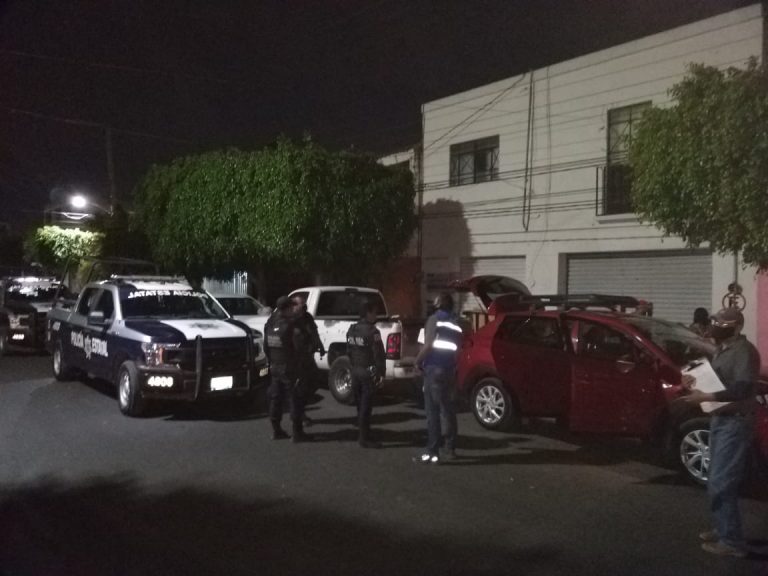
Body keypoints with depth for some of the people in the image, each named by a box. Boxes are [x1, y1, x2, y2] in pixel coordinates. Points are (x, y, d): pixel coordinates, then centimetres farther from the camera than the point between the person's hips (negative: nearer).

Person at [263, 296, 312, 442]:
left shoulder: (270, 324, 4)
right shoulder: (291, 327, -18)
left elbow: (266, 347, 11)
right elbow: (300, 347, -16)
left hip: (275, 368, 7)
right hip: (289, 368, -7)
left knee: (276, 399, 14)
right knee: (295, 400, 0)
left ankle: (276, 430, 19)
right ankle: (297, 433, 2)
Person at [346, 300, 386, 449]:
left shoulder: (351, 330, 8)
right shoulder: (372, 331, -16)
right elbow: (379, 355, -17)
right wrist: (381, 373, -10)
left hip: (356, 371, 8)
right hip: (368, 372, -8)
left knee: (360, 404, 17)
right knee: (366, 406, -2)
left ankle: (362, 433, 27)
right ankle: (365, 438, 3)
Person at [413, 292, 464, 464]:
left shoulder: (434, 319, -8)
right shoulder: (456, 323, 13)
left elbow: (428, 345, -15)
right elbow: (458, 349, 14)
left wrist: (418, 361, -3)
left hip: (434, 369, -7)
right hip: (450, 370, 7)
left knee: (432, 412, -6)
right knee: (448, 410, 14)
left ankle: (432, 453, -6)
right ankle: (450, 449, 19)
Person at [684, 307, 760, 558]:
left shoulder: (744, 351, -16)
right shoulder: (721, 350, 14)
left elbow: (742, 389, -27)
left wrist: (705, 397, -29)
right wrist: (696, 381, 5)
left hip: (734, 423, -10)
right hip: (719, 420, 10)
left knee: (720, 484, -9)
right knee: (719, 482, 17)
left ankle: (732, 541, -1)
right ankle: (723, 530, 29)